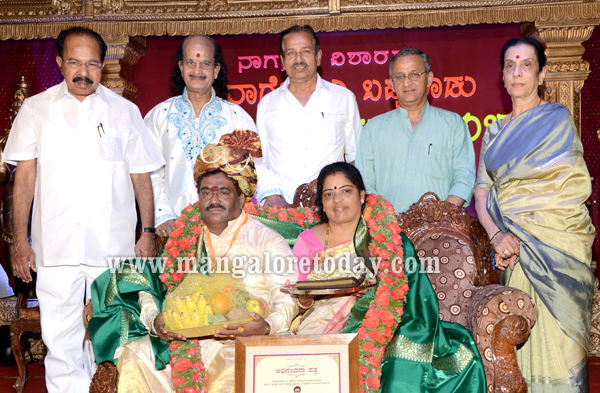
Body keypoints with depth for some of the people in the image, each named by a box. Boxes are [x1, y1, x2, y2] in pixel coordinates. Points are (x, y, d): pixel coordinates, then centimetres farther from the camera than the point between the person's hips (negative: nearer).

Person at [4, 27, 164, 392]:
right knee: (61, 338, 2)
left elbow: (141, 177, 9)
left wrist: (148, 232, 3)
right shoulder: (36, 109, 9)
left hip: (113, 247, 0)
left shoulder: (125, 111, 8)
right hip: (55, 247, 0)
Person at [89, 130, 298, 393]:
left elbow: (288, 299, -2)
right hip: (181, 339, 3)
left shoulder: (266, 241, 7)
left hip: (240, 343, -3)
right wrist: (155, 320, -10)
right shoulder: (184, 239, 18)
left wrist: (266, 326, -23)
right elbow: (151, 289, 12)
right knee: (133, 355, -21)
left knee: (235, 365, -35)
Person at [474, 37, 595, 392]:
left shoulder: (557, 119, 1)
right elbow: (482, 190, 6)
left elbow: (552, 191, -7)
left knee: (556, 336, -4)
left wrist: (518, 232, -9)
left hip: (556, 244, -4)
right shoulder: (495, 132, 16)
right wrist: (496, 235, -10)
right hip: (513, 243, 4)